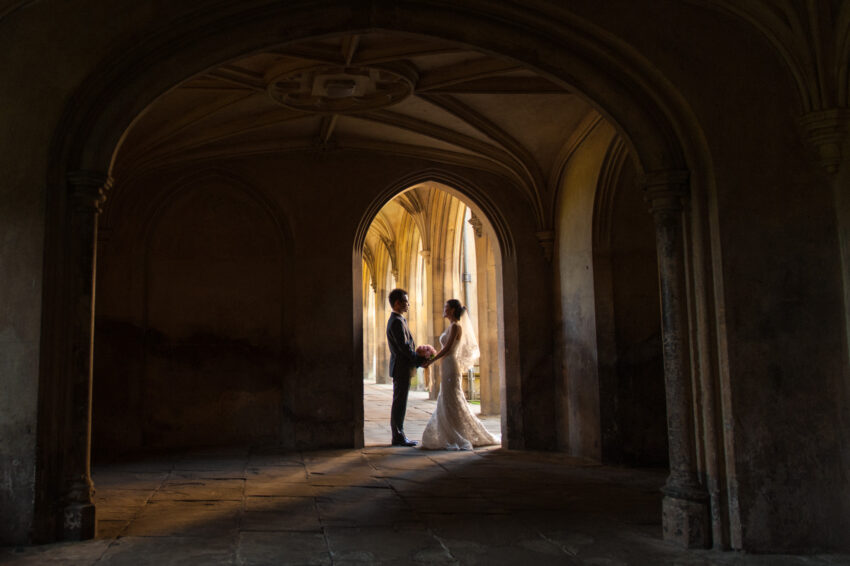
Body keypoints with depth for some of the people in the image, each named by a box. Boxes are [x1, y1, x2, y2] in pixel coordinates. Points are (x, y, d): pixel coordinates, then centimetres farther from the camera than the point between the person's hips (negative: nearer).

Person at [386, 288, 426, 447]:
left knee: (399, 403, 13)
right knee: (399, 403, -4)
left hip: (400, 367, 10)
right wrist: (420, 360, -12)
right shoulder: (397, 321, -17)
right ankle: (398, 437, 1)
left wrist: (418, 359, 9)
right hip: (402, 368, -10)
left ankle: (398, 435, 19)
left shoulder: (397, 320, 16)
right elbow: (404, 347, -21)